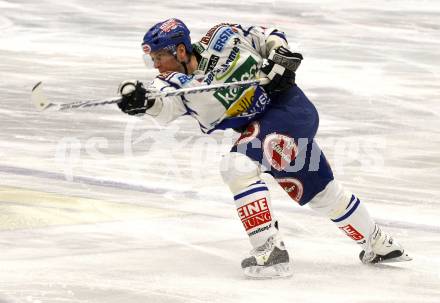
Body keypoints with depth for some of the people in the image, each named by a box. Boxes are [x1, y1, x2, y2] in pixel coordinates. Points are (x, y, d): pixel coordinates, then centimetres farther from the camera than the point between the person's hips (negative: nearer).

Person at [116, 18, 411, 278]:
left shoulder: (220, 40, -15)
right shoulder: (177, 84, -4)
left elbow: (269, 38, 0)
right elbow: (163, 105, -28)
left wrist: (279, 59, -17)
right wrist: (140, 97, -48)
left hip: (288, 104, -7)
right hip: (262, 127, 7)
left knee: (238, 165, -24)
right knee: (322, 193, 16)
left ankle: (271, 251, -26)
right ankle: (380, 245, 34)